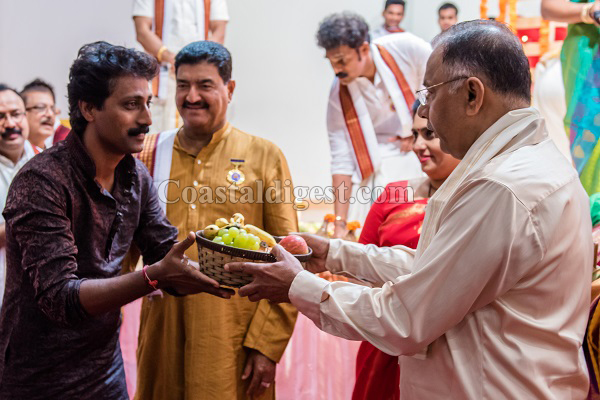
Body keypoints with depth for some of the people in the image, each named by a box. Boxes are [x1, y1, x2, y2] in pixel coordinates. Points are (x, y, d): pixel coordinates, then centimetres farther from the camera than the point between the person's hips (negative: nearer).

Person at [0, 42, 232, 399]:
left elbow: (168, 256, 0)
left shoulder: (136, 176, 1)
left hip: (107, 368, 7)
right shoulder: (41, 182, -22)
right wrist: (155, 276, -38)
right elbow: (58, 298, -28)